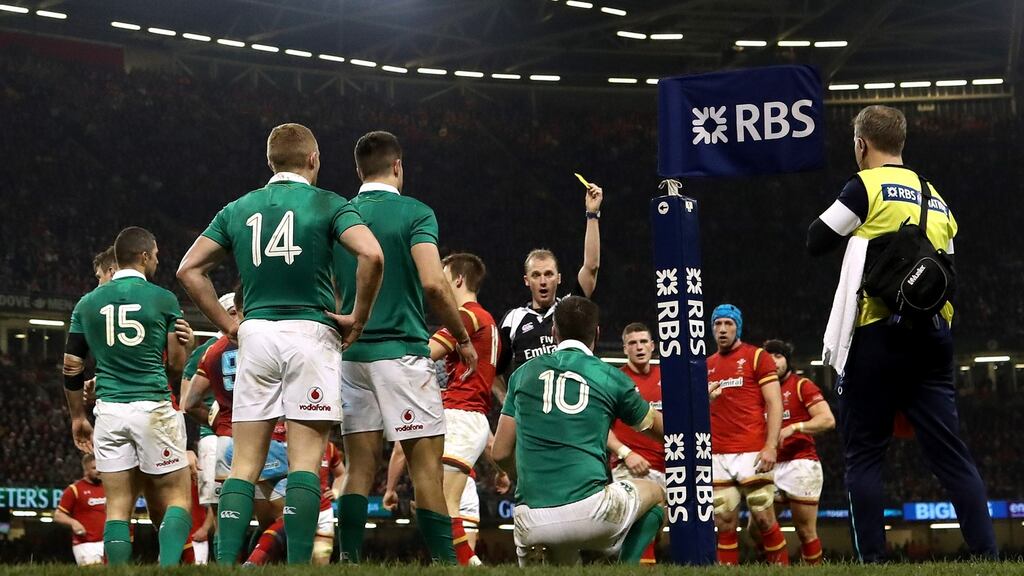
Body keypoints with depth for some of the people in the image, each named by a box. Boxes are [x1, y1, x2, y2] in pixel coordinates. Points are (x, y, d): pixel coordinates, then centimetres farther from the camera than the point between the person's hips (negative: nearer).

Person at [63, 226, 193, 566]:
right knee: (177, 498, 3)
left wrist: (77, 417, 20)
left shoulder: (87, 303, 9)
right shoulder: (163, 299, 0)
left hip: (109, 410, 3)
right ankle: (168, 567, -18)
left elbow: (72, 368, 10)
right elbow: (177, 364, 2)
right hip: (153, 407, -3)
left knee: (118, 505, 6)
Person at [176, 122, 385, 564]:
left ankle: (225, 564, -4)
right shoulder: (327, 204, 2)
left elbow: (189, 269, 11)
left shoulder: (238, 209, 14)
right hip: (310, 332, -3)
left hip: (255, 334, 3)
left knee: (245, 463, 4)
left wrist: (227, 324, 13)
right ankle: (299, 565, -10)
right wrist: (358, 317, -4)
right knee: (305, 461, -5)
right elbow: (371, 255, -15)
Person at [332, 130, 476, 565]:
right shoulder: (414, 213, -5)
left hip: (352, 354, 5)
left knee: (360, 466, 7)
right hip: (402, 350, -5)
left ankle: (349, 559, 1)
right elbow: (433, 284, -16)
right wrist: (463, 338, -5)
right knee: (426, 464, -2)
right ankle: (444, 561, -5)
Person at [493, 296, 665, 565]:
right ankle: (626, 566, 6)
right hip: (591, 510, -3)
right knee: (655, 493, 25)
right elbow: (658, 427, 26)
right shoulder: (611, 377, 8)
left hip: (531, 523, 3)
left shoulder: (523, 373, 13)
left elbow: (501, 453, 16)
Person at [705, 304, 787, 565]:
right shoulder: (707, 366, 17)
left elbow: (774, 404, -4)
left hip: (752, 453, -4)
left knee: (764, 519, -3)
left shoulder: (757, 357, 2)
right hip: (718, 456, 4)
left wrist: (771, 446, -13)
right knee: (725, 525, 1)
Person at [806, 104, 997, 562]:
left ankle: (871, 558, -3)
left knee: (863, 452, 2)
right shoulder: (935, 198, 18)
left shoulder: (867, 186, -3)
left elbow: (815, 242, -2)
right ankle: (987, 555, -3)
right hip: (934, 336, 6)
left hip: (879, 333, -6)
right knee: (950, 452, 5)